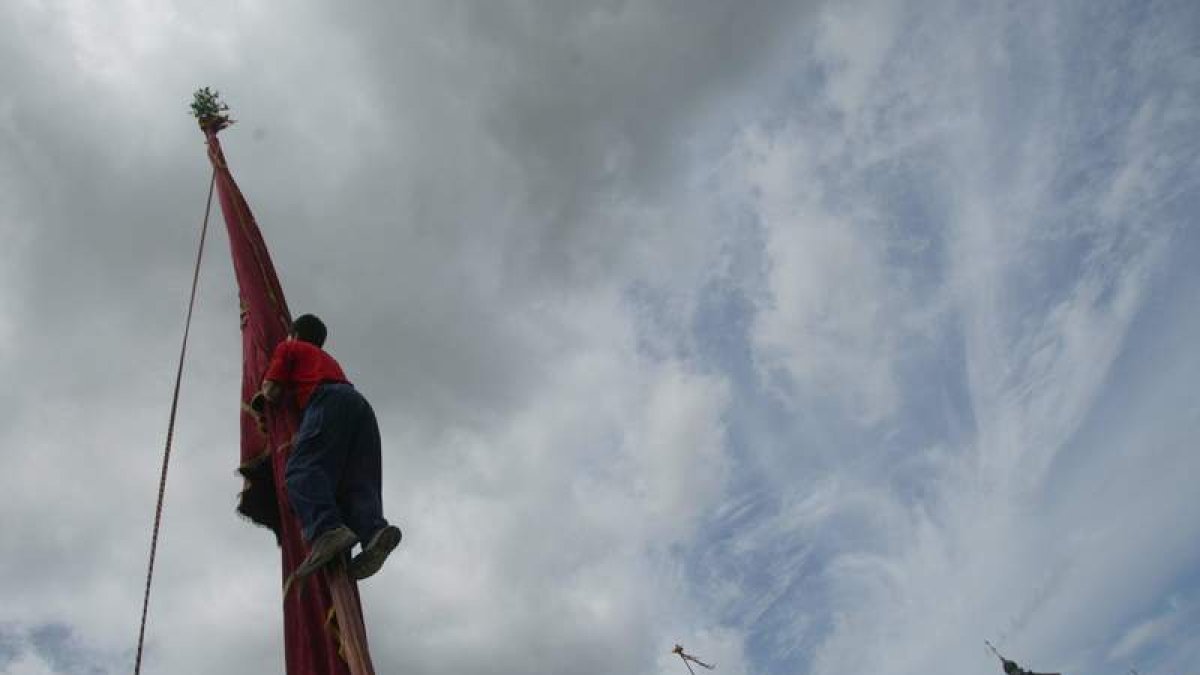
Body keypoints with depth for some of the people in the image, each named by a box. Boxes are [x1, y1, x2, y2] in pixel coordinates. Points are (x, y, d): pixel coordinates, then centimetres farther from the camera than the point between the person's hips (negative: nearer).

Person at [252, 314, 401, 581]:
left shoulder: (289, 348, 25)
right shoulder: (328, 358, 44)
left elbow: (271, 391, 14)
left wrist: (275, 398, 36)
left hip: (328, 400, -6)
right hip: (360, 403, 7)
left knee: (302, 470, -21)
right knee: (358, 480, -7)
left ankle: (327, 529, -48)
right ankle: (374, 530, -36)